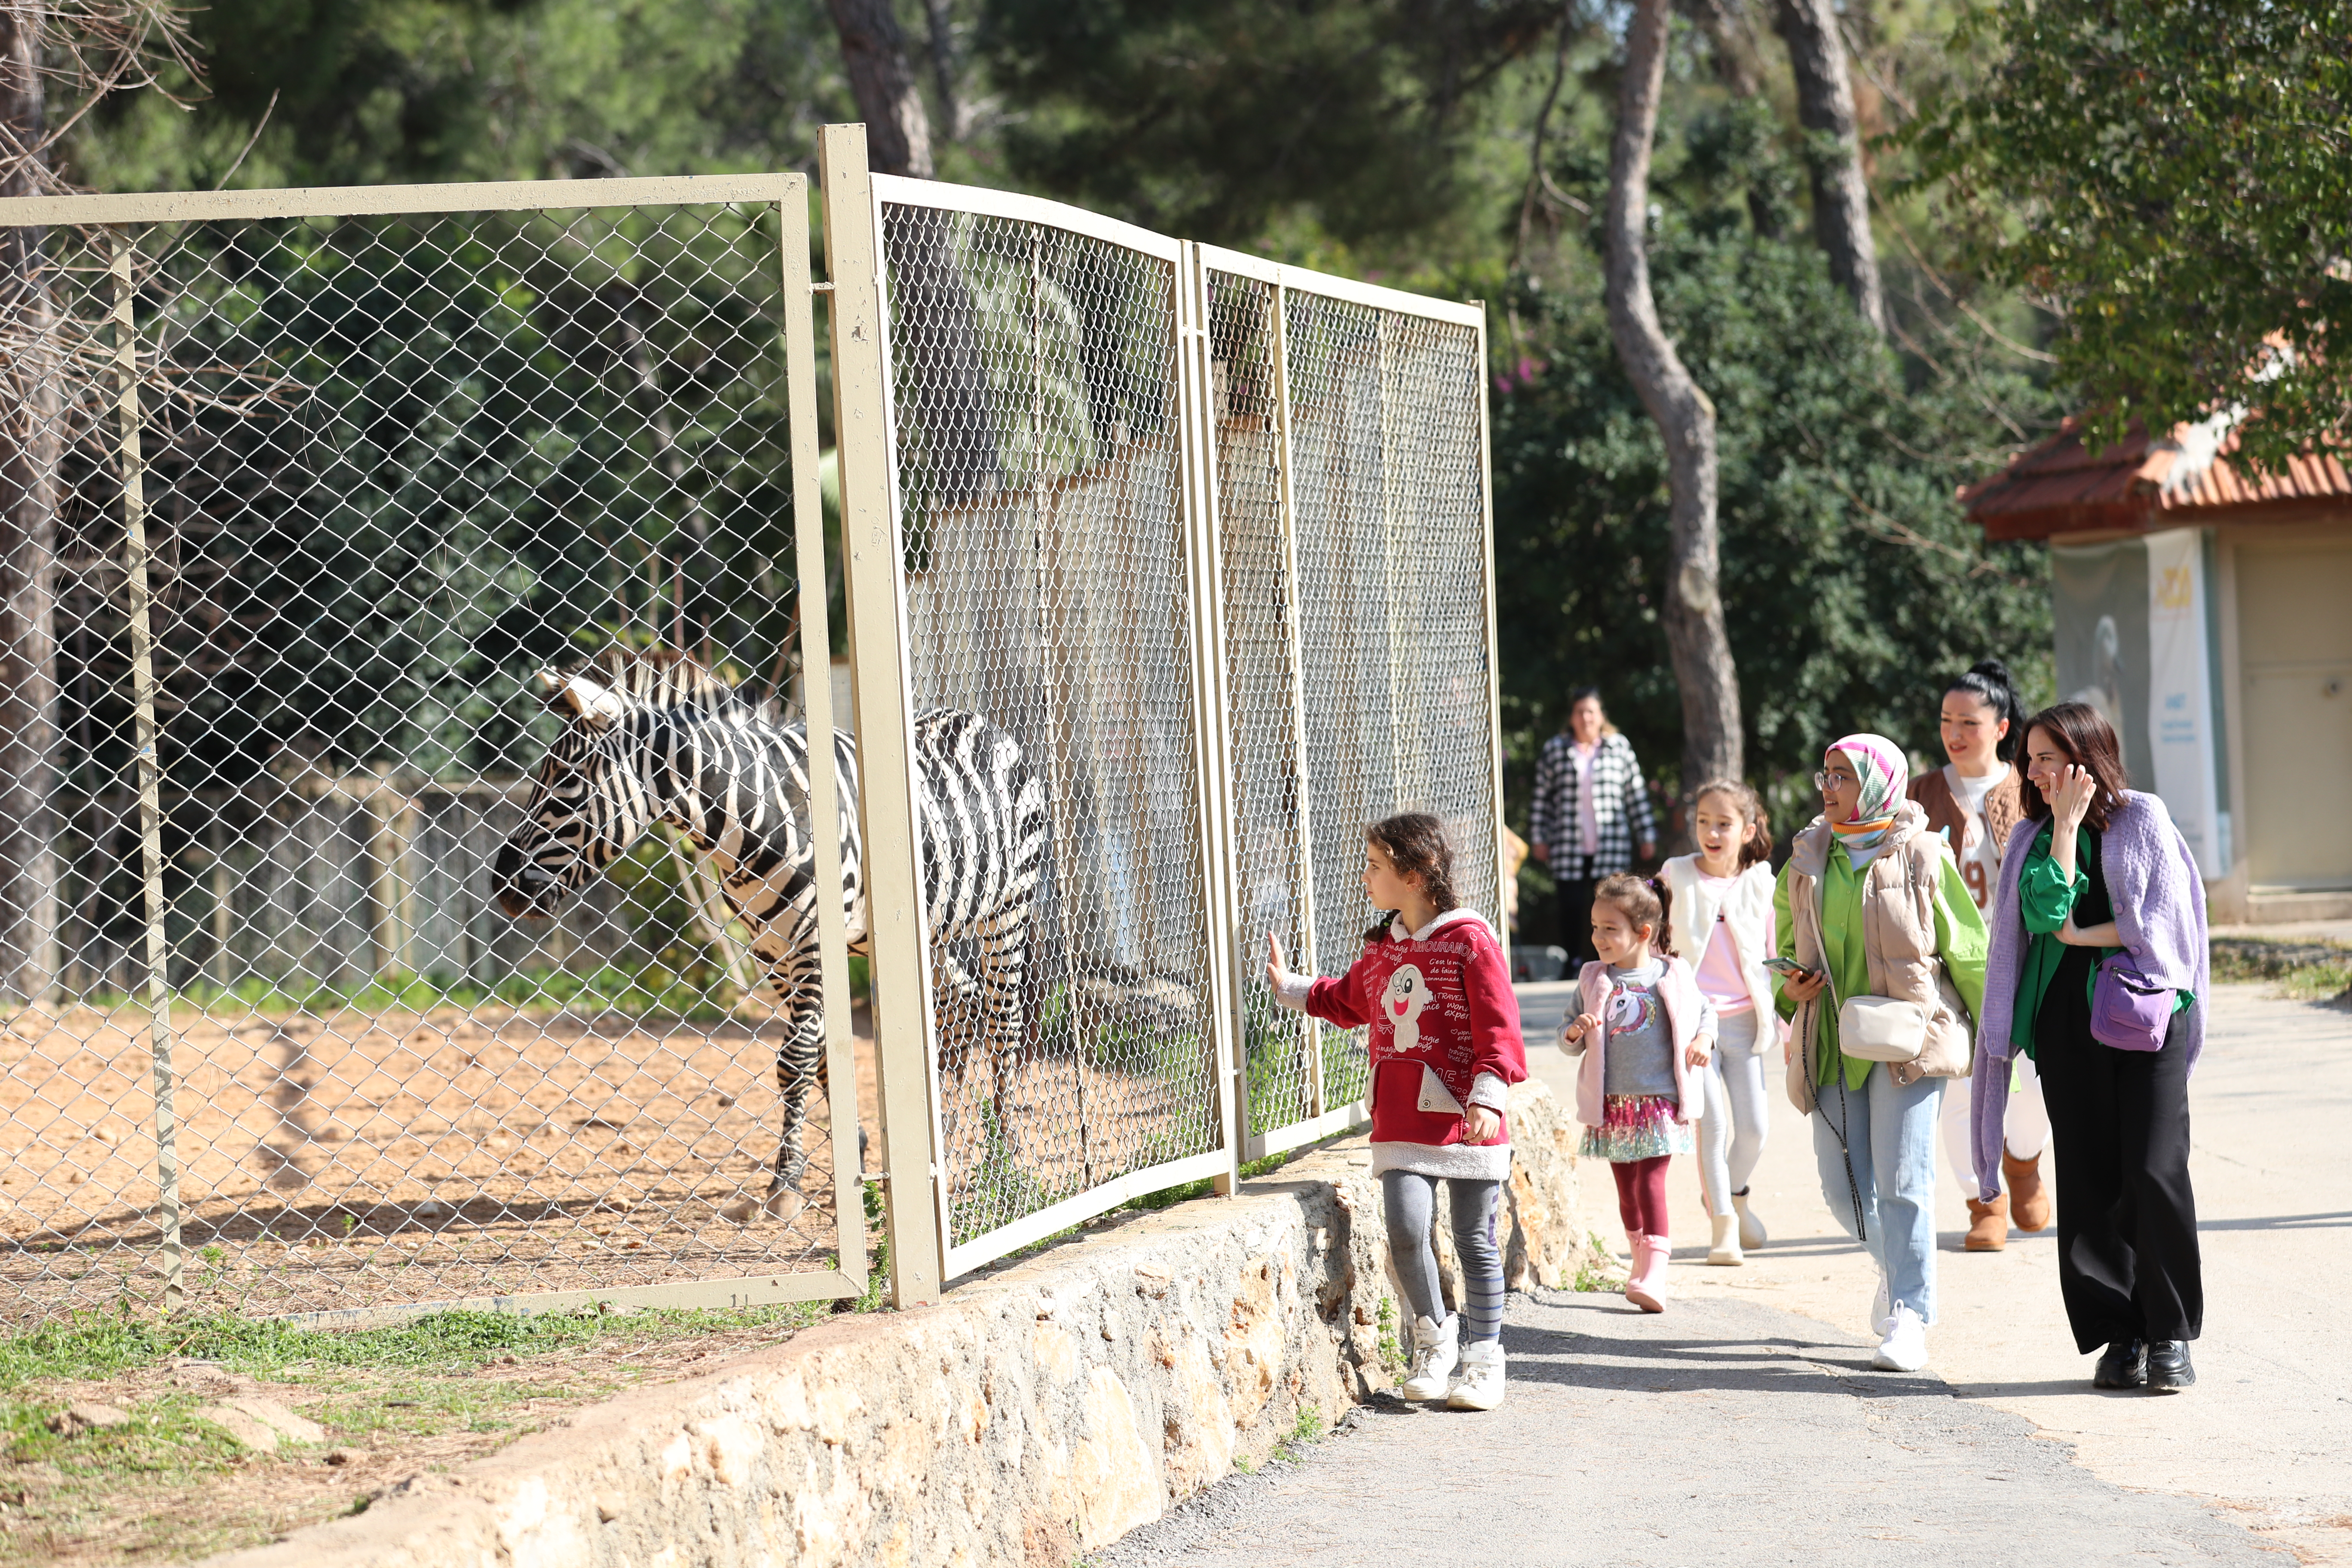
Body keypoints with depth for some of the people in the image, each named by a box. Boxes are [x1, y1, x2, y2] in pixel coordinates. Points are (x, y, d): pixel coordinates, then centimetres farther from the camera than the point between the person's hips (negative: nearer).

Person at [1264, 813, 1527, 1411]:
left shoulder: (1470, 941, -9)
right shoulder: (1381, 947, 12)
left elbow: (1498, 1025, -12)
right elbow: (1349, 1001, 32)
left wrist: (1488, 1096, -20)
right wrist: (1288, 987, 32)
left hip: (1465, 1120, -5)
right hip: (1402, 1124, 5)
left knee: (1476, 1243, 4)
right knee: (1405, 1231, -10)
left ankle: (1482, 1360, 15)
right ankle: (1434, 1336, 11)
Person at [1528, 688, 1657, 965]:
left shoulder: (1619, 747, 7)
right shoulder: (1555, 750, 7)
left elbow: (1637, 794, 10)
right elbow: (1542, 798, 10)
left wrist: (1647, 836, 9)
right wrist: (1539, 838, 7)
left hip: (1612, 848, 0)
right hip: (1568, 848, 0)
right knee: (1571, 908, -2)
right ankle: (1573, 966, 5)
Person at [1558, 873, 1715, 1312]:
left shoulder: (1672, 977, -2)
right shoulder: (1593, 980, 3)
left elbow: (1704, 1011, 15)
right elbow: (1569, 1041, 8)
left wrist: (1704, 1038, -4)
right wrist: (1575, 1033, -14)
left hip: (1659, 1100, -3)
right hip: (1611, 1105, 3)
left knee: (1651, 1182, -13)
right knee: (1627, 1188, 11)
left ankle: (1654, 1275, -18)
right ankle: (1642, 1260, 26)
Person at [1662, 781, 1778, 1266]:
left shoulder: (1760, 884, 3)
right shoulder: (1676, 878, 0)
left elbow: (1776, 957, 9)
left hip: (1745, 1021, 2)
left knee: (1754, 1126, 1)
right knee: (1713, 1123, -9)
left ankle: (1734, 1194, 30)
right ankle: (1723, 1223, 4)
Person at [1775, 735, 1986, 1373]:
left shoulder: (1921, 857, -3)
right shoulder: (1807, 859, 10)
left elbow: (1967, 953, 3)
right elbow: (1790, 944, 23)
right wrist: (1790, 988, 2)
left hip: (1908, 1039, -5)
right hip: (1832, 1044, 5)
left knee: (1902, 1181, -9)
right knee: (1843, 1186, 5)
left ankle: (1908, 1318, -2)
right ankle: (1897, 1266, 32)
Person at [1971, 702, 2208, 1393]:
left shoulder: (2144, 819, 2)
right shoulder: (2034, 836, 10)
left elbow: (2164, 919, -6)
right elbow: (2046, 911, -8)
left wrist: (2083, 936, -5)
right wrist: (2066, 825, -8)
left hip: (2146, 1015, -3)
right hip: (2067, 1020, 3)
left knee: (2155, 1172, -10)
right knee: (2089, 1179, 0)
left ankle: (2171, 1334, -3)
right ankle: (2120, 1336, 5)